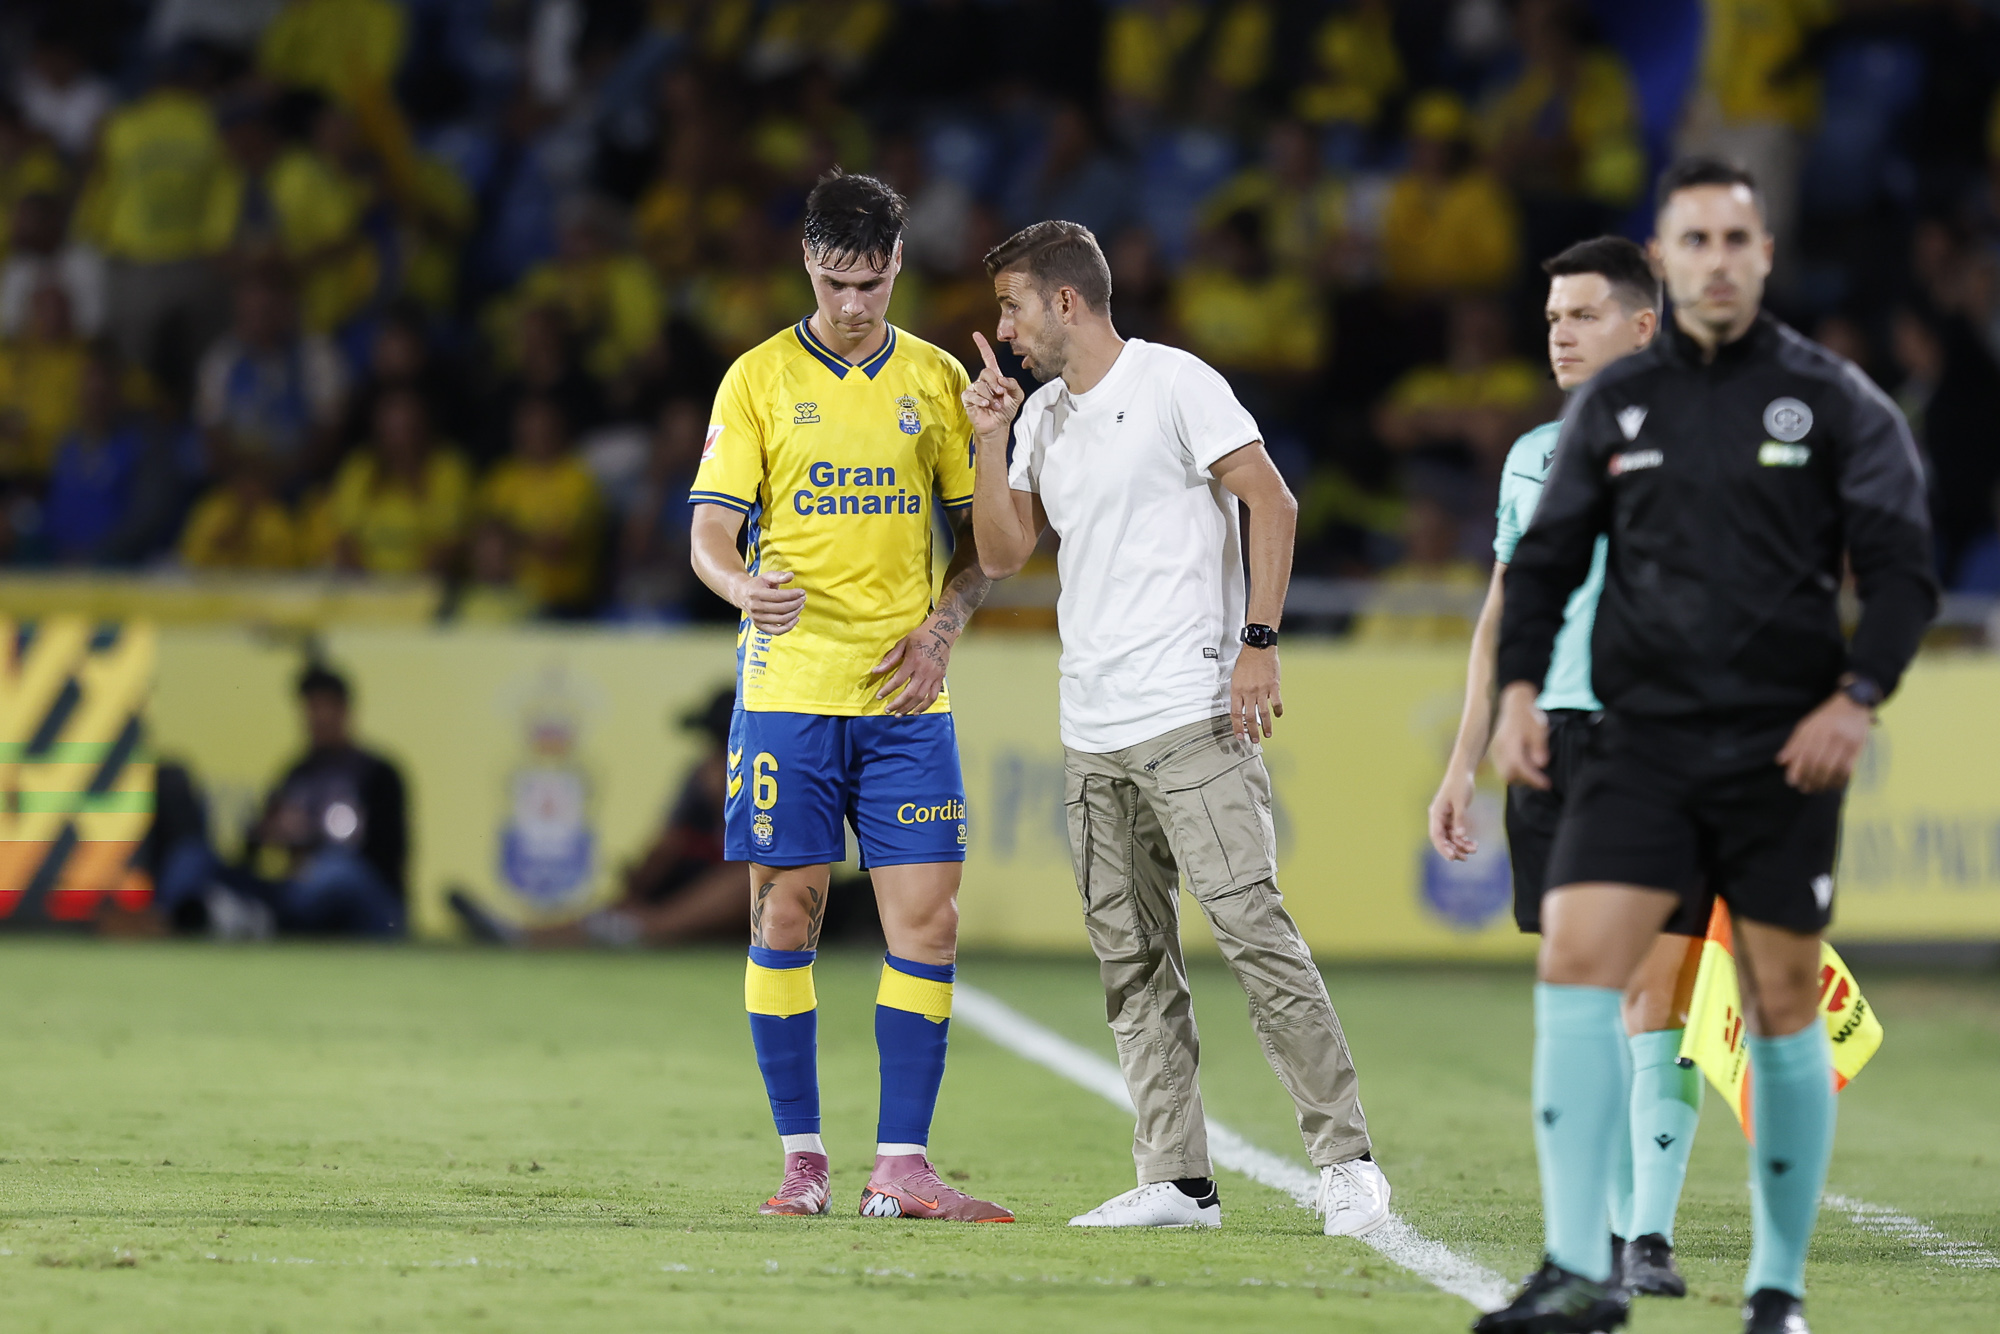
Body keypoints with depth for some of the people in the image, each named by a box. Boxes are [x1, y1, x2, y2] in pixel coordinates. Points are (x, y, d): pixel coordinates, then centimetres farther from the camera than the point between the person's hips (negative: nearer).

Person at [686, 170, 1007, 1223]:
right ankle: (802, 1156, 7)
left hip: (904, 700, 2)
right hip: (787, 690, -2)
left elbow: (981, 536, 14)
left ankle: (901, 1165, -3)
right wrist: (743, 587, -23)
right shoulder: (759, 378, 3)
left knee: (926, 919, -5)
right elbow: (709, 534, -1)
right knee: (784, 916, -2)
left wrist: (941, 628, -3)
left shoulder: (937, 379, 10)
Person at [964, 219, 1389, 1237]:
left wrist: (1258, 640, -15)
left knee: (1251, 926, -13)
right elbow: (1003, 553, 17)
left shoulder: (1174, 384, -5)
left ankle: (1346, 1160, -11)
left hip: (1192, 714, -8)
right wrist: (990, 440, 5)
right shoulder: (1042, 417, 17)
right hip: (1092, 731, 8)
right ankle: (1177, 1180, 7)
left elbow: (1271, 502, -8)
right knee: (1132, 959, 5)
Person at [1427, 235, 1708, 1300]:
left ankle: (1652, 1235, -10)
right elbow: (1501, 619, 22)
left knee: (1655, 996, -10)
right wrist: (1463, 765, 17)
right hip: (1552, 738, 5)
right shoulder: (1532, 459, 16)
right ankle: (1607, 1231, 11)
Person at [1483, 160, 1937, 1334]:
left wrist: (1858, 696, -14)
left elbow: (1904, 569, -1)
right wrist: (1520, 684, -1)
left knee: (1784, 1014, 3)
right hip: (1642, 744, 2)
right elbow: (1547, 559, 14)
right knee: (1576, 965, -15)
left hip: (1782, 753, -2)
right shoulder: (1615, 404, 9)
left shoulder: (1833, 400, 2)